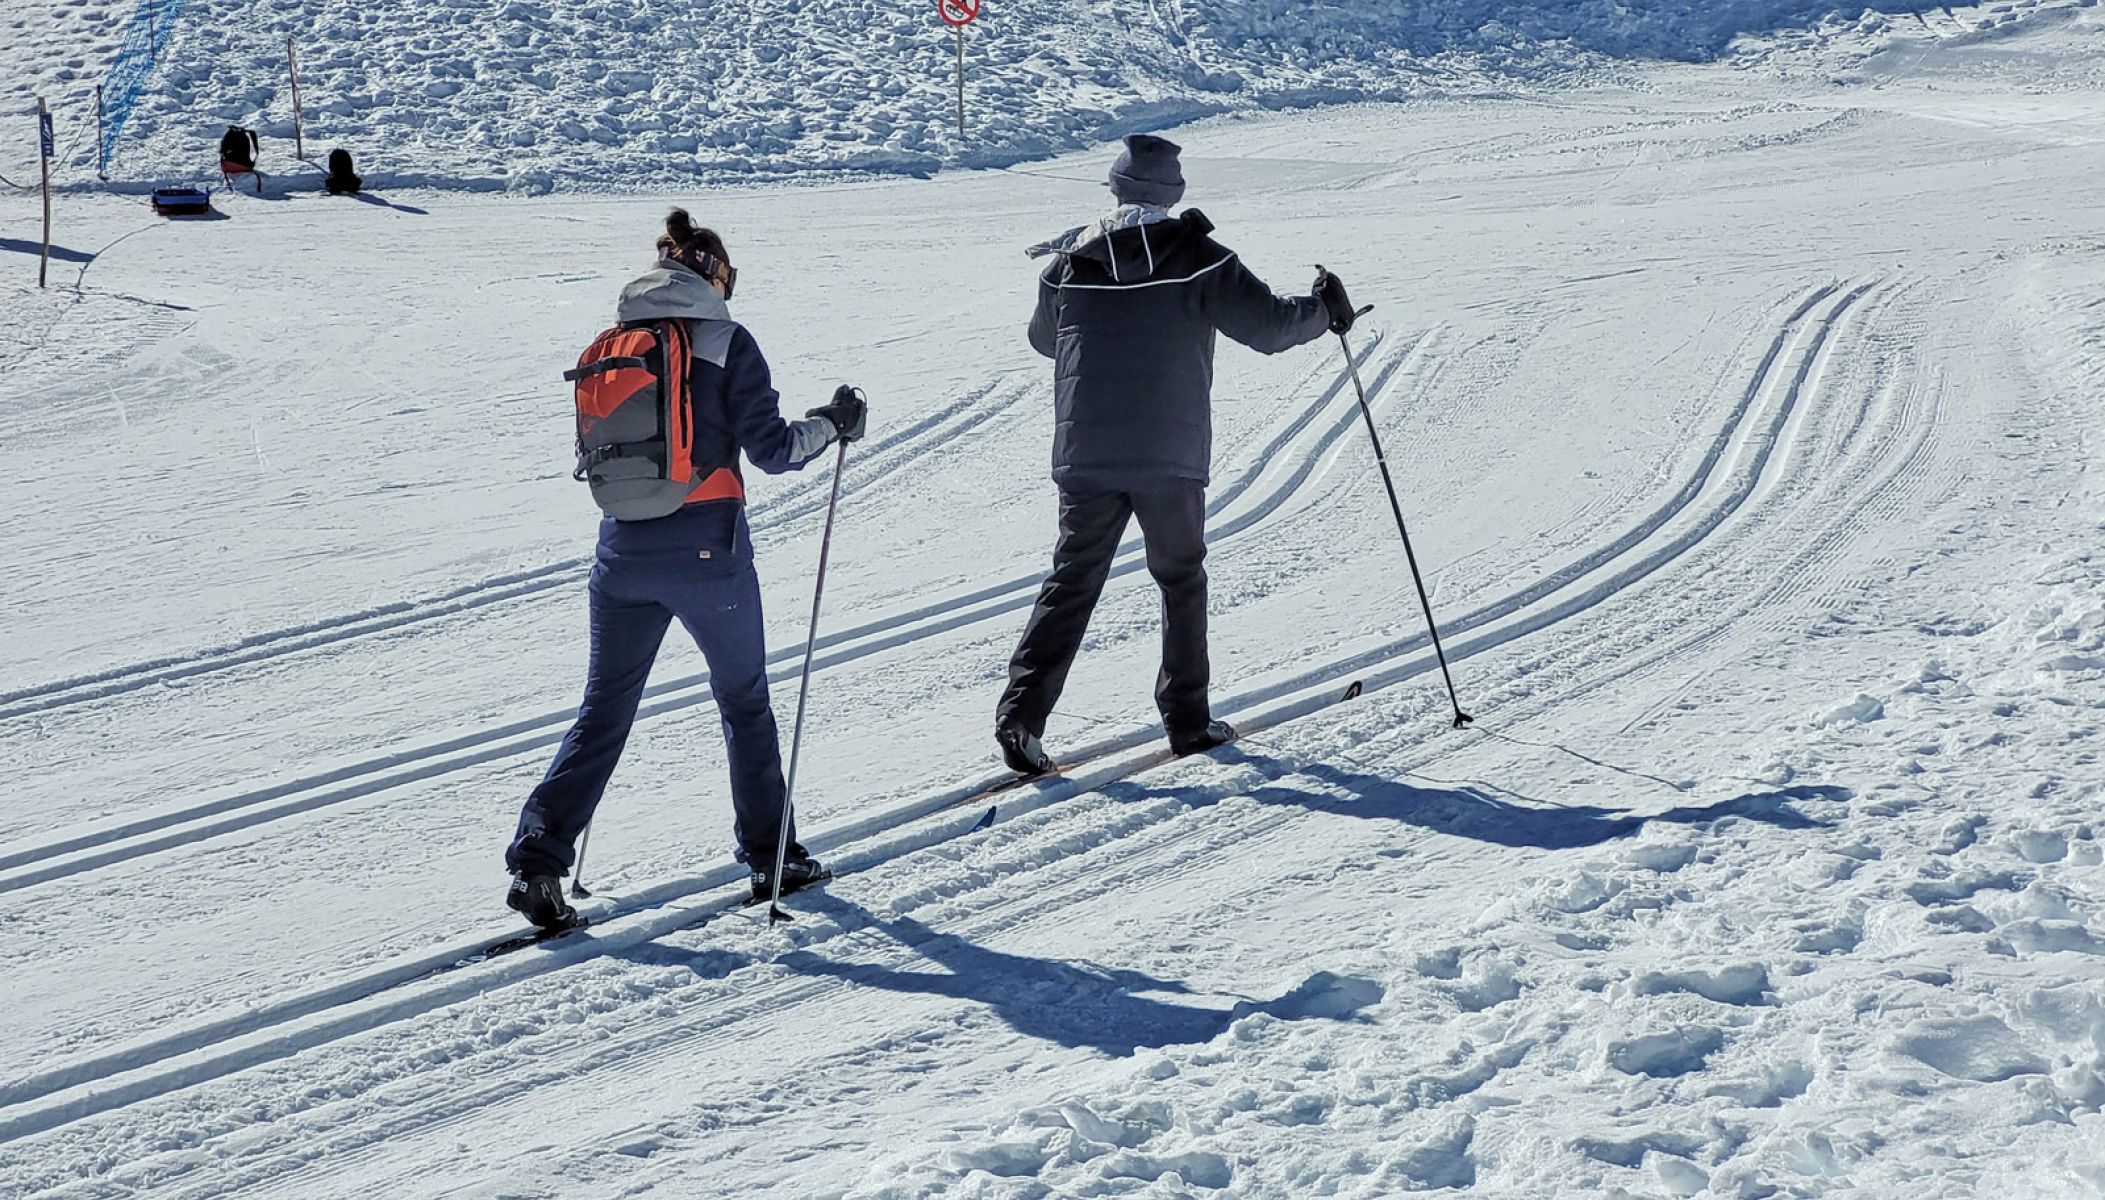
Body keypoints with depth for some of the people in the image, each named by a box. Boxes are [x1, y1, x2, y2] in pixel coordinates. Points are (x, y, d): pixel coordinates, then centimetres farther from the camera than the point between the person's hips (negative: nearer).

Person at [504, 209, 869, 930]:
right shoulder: (725, 342, -6)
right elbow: (771, 449, -8)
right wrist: (834, 424, 8)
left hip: (624, 548, 4)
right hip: (708, 549, -3)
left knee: (604, 710, 10)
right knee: (744, 701, 15)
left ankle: (538, 860, -1)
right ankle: (770, 855, 21)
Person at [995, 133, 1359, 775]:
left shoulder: (1070, 263, 4)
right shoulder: (1198, 259, -6)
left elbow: (1043, 339, 21)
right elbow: (1269, 324, -6)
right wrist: (1325, 310, 14)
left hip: (1085, 453, 2)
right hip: (1170, 457, -2)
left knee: (1072, 581, 7)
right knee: (1181, 579, 14)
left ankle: (1023, 711, -8)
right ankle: (1187, 717, 16)